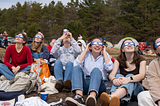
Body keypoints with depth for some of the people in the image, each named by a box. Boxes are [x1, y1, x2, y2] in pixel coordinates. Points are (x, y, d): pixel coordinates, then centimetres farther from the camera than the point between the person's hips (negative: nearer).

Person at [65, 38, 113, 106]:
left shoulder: (105, 55, 15)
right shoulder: (86, 54, 15)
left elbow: (109, 68, -7)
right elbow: (76, 65, -5)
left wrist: (104, 52, 2)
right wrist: (85, 51, 1)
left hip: (99, 84, -1)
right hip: (84, 83, 1)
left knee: (96, 70, -29)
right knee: (76, 67, -23)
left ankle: (92, 95, -58)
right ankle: (79, 96, -46)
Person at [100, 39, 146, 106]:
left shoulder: (141, 60, 2)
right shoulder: (119, 60, 7)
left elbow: (142, 75, -18)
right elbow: (111, 75, -8)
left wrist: (129, 79, -40)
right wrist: (114, 79, -35)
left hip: (136, 87, -2)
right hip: (120, 86, 2)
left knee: (130, 76, -33)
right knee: (118, 76, -29)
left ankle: (110, 98, -63)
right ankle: (113, 98, -61)